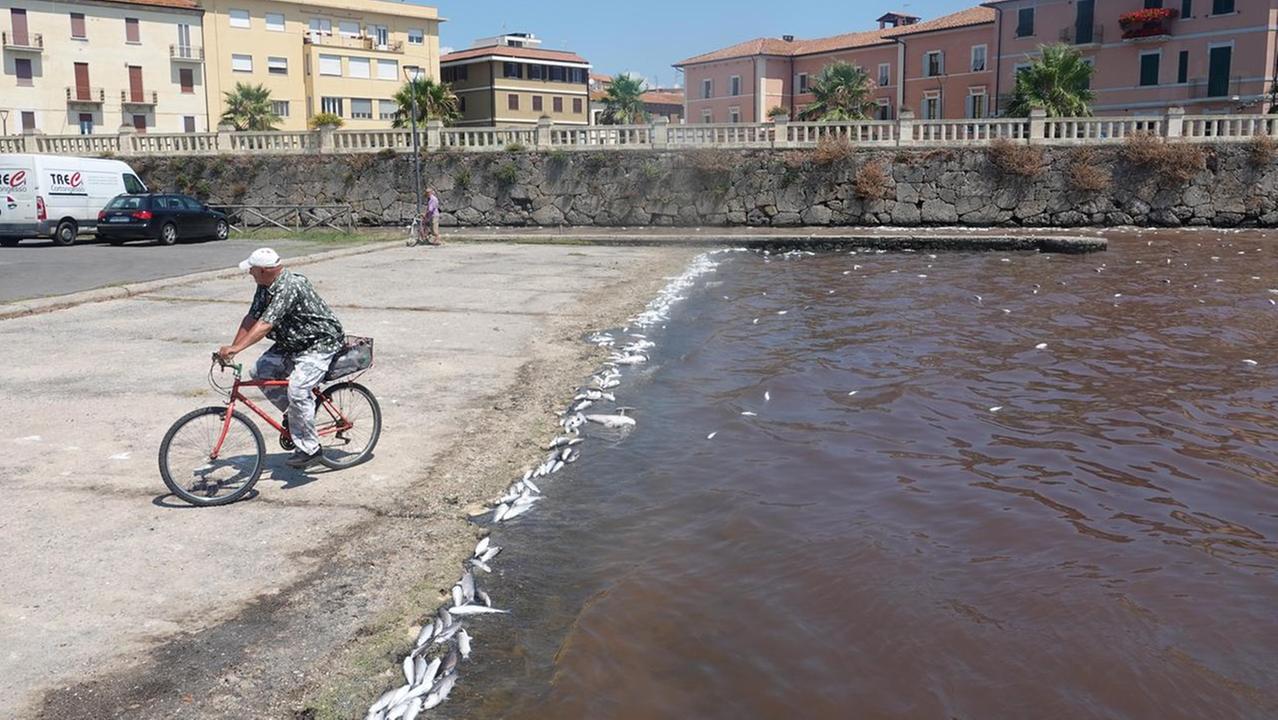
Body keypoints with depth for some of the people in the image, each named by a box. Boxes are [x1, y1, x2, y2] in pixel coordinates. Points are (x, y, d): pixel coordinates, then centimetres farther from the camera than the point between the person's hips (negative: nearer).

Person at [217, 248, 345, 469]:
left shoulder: (290, 287, -29)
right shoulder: (265, 286, 0)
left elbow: (265, 324, -36)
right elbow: (252, 318, 1)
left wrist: (236, 349, -40)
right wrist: (230, 349, -7)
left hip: (321, 343, -9)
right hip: (292, 342, 10)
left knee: (297, 389, -23)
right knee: (261, 371, -6)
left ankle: (309, 449, -10)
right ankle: (294, 413, 13)